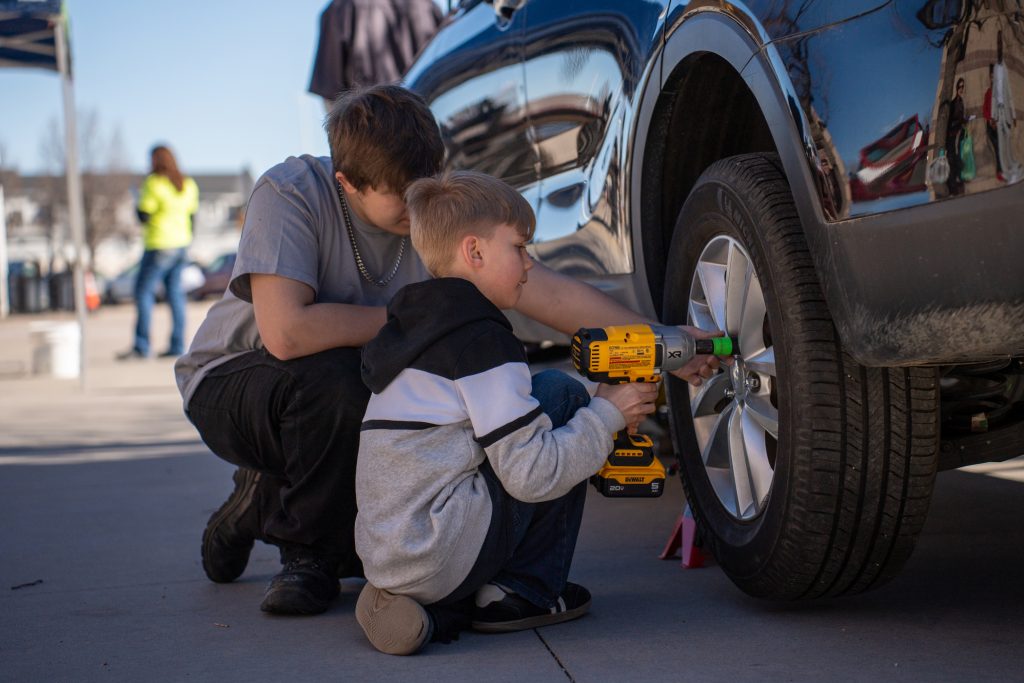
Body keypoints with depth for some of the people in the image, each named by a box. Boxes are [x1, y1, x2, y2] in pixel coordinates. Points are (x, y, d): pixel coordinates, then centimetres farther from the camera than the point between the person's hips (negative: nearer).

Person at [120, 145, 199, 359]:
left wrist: (139, 204, 6)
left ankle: (141, 346, -6)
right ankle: (177, 345, 9)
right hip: (181, 243, 7)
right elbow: (191, 212, 12)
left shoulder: (154, 183, -12)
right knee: (175, 292, 10)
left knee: (144, 291, -2)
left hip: (159, 245, -7)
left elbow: (144, 215, -13)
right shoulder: (188, 184, 9)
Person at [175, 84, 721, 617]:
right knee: (331, 378, -36)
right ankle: (308, 550, -10)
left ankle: (267, 499, 12)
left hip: (349, 404, 5)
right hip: (232, 383, -5)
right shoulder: (290, 194, -26)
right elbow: (286, 332, -37)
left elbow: (549, 293, -14)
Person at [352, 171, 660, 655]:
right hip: (442, 556, -8)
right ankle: (525, 592, 4)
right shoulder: (483, 341, -10)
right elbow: (531, 475, -14)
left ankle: (435, 605, 9)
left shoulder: (410, 321, 17)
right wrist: (607, 415, 0)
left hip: (382, 555, 8)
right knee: (562, 395, 2)